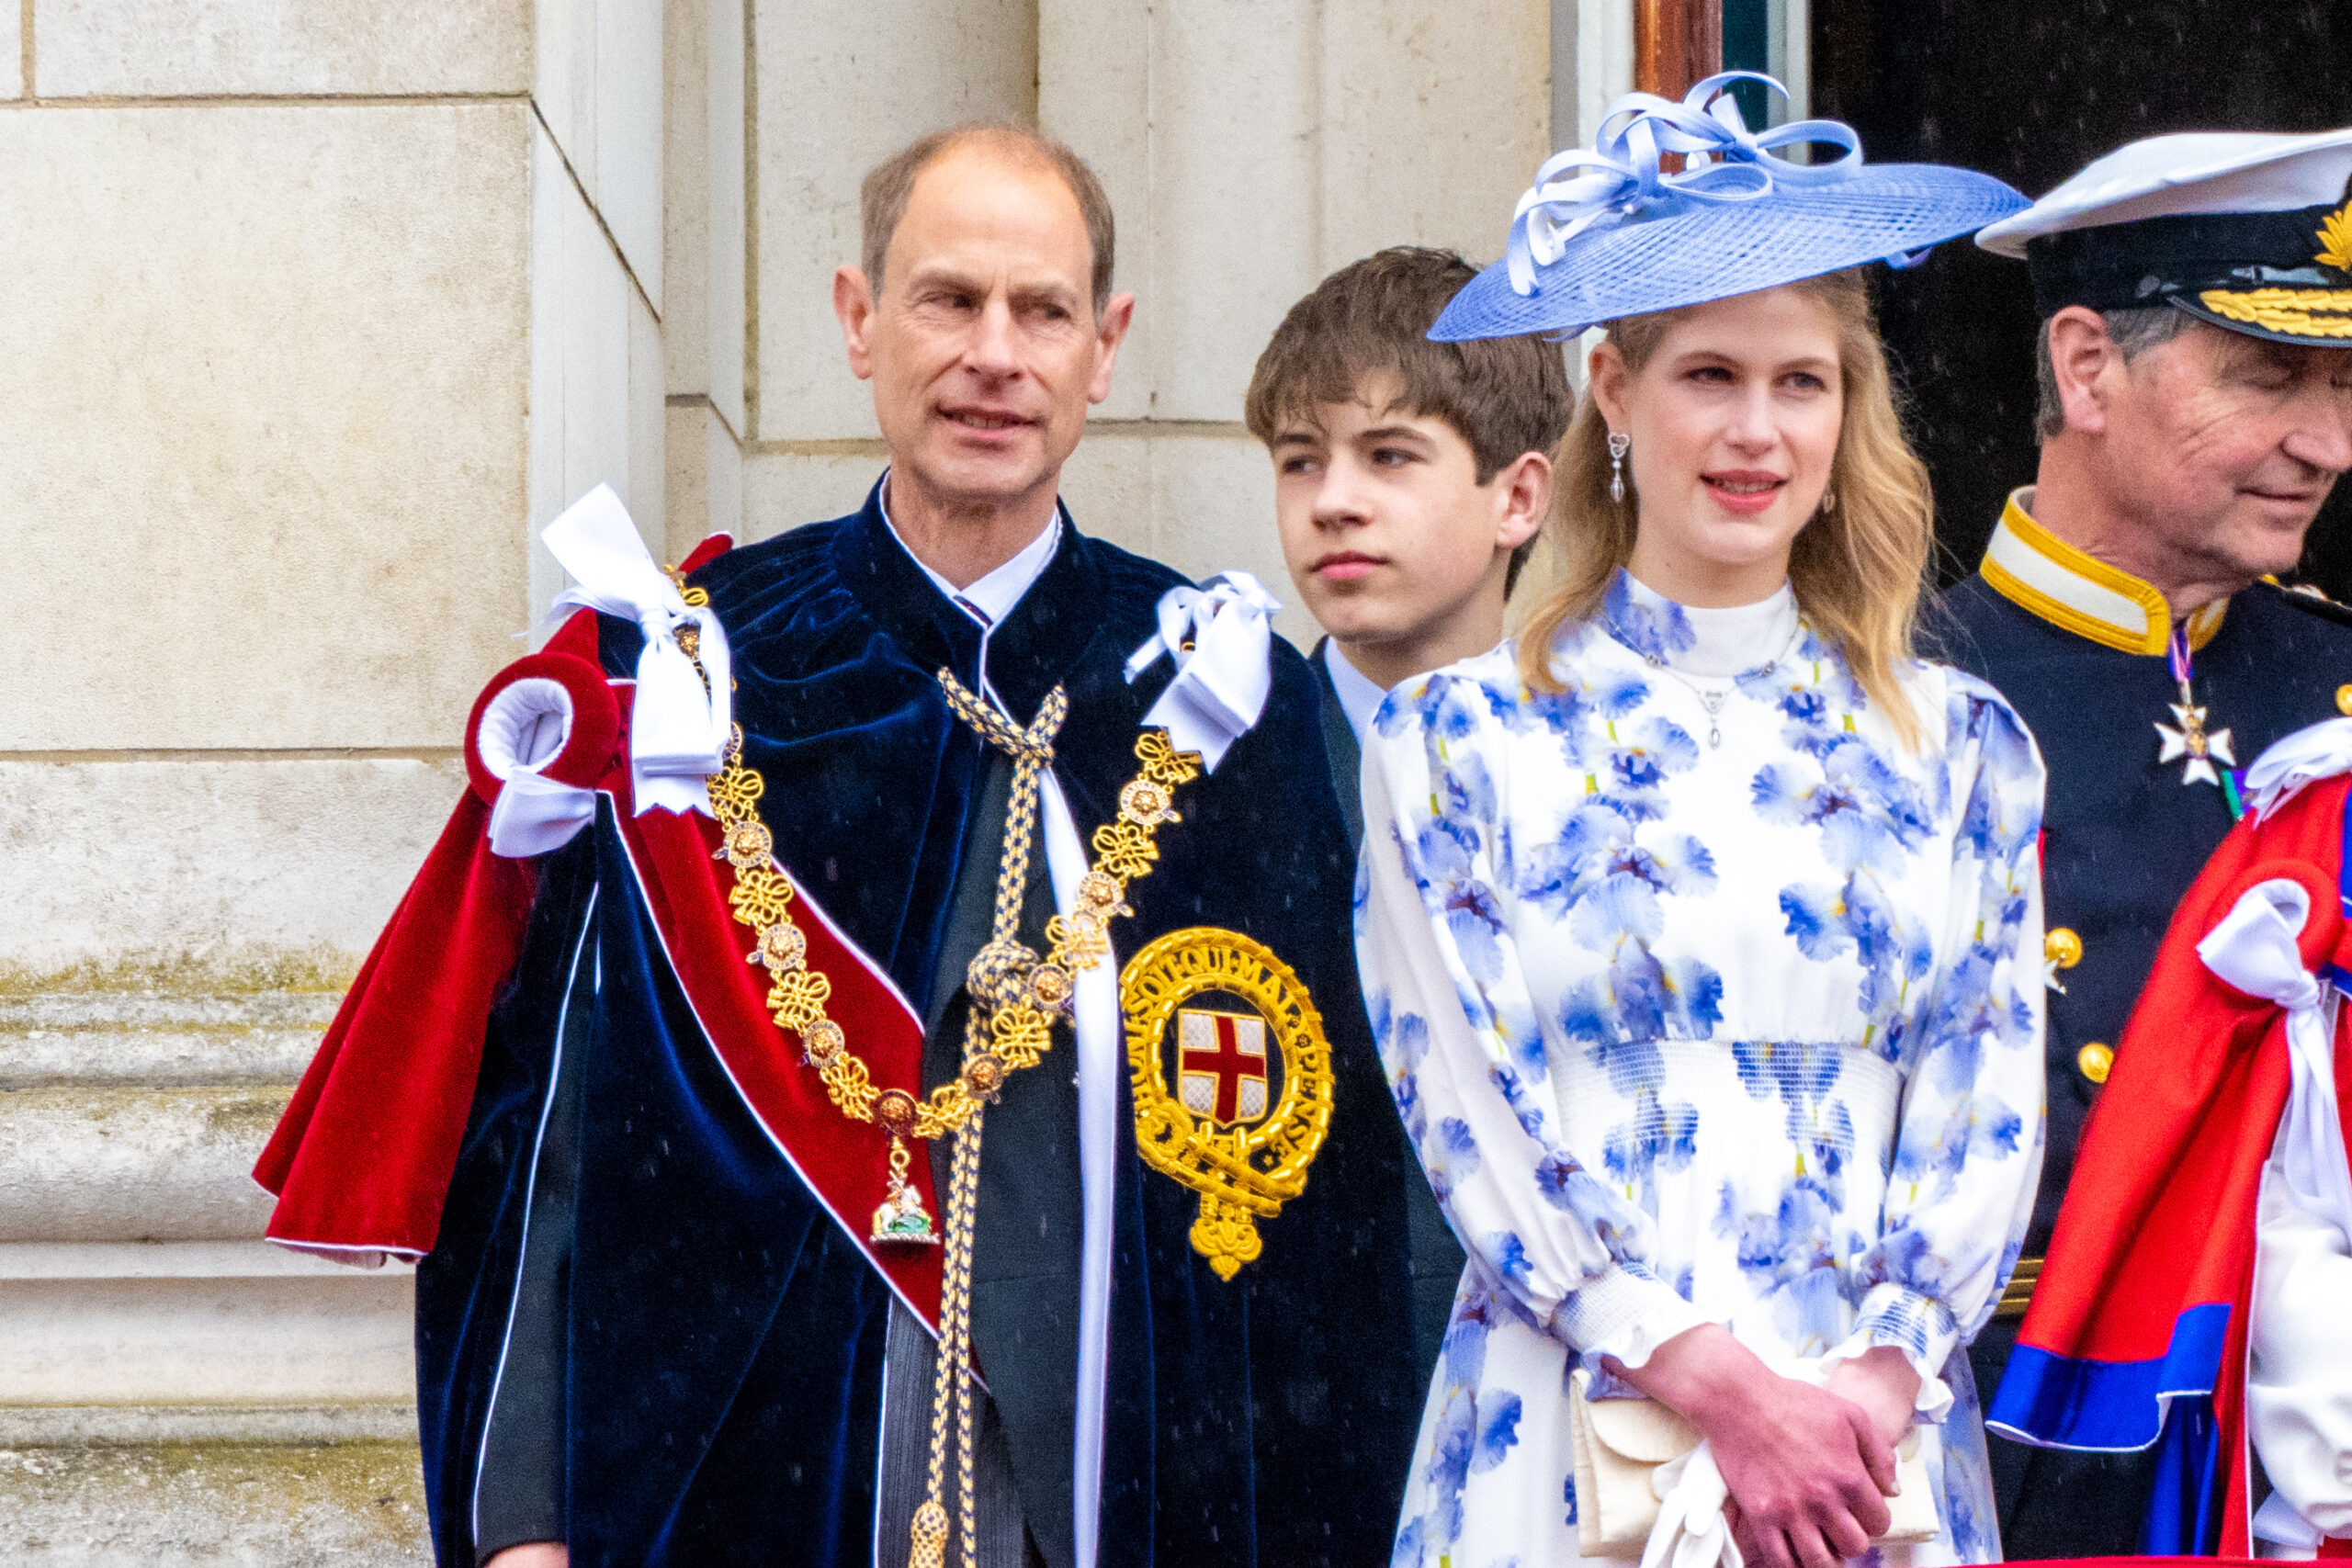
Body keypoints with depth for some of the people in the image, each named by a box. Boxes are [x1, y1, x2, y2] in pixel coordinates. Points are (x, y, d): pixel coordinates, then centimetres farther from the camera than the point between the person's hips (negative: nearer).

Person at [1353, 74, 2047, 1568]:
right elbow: (1473, 1122, -5)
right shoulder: (1456, 742, 1)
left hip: (1876, 1444, 2)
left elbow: (1991, 1110, 4)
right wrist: (1727, 1387, -14)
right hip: (1566, 1444, -2)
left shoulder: (1959, 745, 8)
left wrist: (1874, 1386, -11)